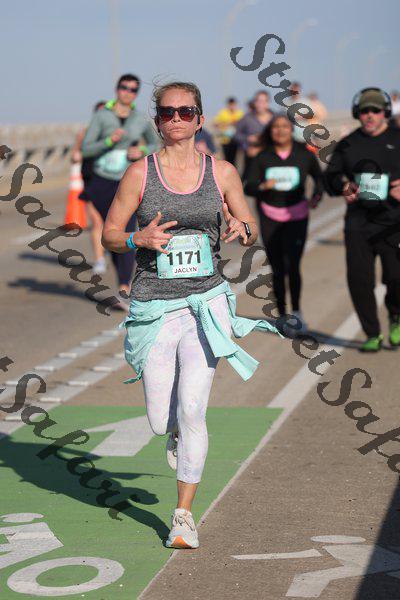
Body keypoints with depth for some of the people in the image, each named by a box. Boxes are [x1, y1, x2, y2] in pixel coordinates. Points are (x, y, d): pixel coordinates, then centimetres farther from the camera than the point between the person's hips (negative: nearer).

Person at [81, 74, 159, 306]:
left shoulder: (141, 120, 2)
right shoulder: (101, 116, -3)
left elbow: (156, 145, 17)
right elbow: (86, 150, -6)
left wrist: (142, 152, -5)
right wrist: (109, 141, -21)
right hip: (102, 183, 1)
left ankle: (123, 294, -22)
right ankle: (125, 281, 35)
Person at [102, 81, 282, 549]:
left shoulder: (222, 172, 1)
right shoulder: (140, 173, -3)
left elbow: (251, 231, 12)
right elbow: (109, 234, 3)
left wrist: (242, 230, -12)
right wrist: (139, 240, -18)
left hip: (206, 303, 0)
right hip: (154, 308, 0)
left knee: (191, 410, -12)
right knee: (162, 422, 2)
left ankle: (184, 515, 4)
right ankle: (177, 433, 42)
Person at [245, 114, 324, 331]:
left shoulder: (304, 154, -3)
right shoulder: (262, 158, -3)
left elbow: (319, 178, 13)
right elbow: (248, 187, -8)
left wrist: (317, 196, -4)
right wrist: (263, 186, -28)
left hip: (297, 217, -1)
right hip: (269, 217, 1)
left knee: (292, 265, -14)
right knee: (277, 269, 5)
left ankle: (296, 311, 4)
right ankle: (282, 315, 17)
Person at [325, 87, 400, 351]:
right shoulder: (348, 144, 13)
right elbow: (332, 174, 18)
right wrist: (343, 187, -3)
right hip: (358, 221, 3)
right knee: (359, 280, -1)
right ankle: (372, 335, 14)